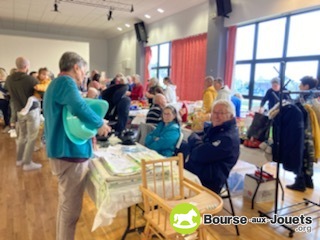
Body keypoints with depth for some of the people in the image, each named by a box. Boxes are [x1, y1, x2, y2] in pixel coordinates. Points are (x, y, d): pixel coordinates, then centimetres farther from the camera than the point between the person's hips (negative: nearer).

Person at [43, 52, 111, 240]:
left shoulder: (56, 84, 18)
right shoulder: (66, 82, -16)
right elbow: (80, 108, -34)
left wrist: (90, 129, 14)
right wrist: (100, 123, -17)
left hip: (64, 151, 11)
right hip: (70, 154, -11)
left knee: (66, 203, 24)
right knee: (71, 207, 3)